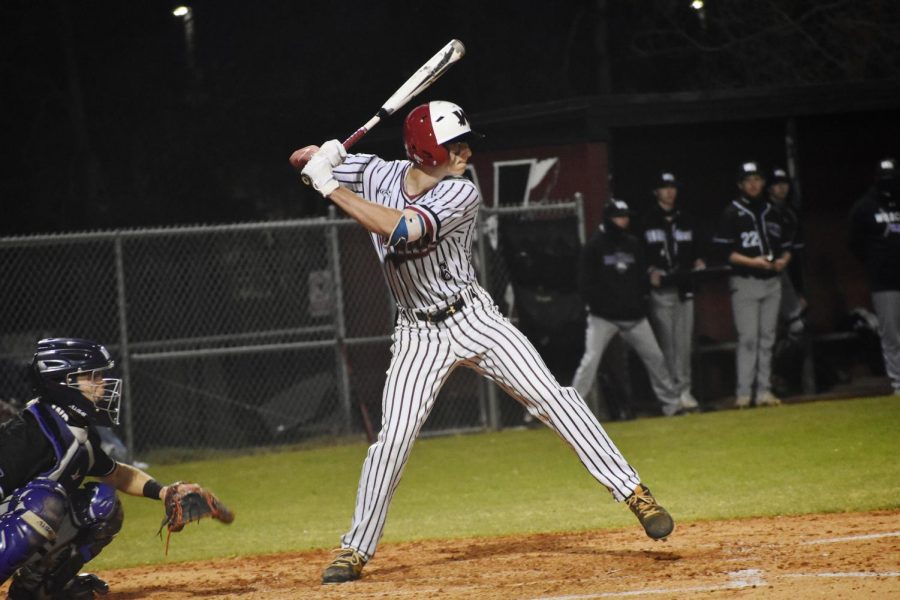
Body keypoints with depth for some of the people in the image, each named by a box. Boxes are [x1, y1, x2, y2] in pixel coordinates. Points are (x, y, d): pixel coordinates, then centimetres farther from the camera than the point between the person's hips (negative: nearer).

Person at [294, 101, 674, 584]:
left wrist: (330, 188, -31)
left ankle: (633, 493, -5)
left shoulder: (462, 195, -17)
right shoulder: (378, 175, -6)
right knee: (393, 438, -8)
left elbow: (400, 228, -32)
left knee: (553, 399, -10)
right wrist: (317, 156, -22)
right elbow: (302, 162, 4)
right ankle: (356, 549, 5)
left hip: (474, 321, -2)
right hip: (418, 337, 2)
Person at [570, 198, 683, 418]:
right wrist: (599, 306, -12)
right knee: (591, 359, -15)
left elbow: (642, 276, 16)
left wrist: (640, 301, 3)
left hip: (633, 316, 5)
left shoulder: (633, 244, 9)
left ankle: (671, 403, 19)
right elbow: (586, 282, -8)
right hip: (603, 317, -5)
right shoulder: (595, 245, -6)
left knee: (655, 357, 7)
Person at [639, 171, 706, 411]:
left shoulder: (685, 220, 16)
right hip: (660, 290, -4)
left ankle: (684, 390, 5)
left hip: (684, 287, 4)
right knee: (666, 342, -6)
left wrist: (698, 262, 0)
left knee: (684, 341, 2)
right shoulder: (647, 221, 1)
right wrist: (650, 270, -16)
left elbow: (694, 250, 20)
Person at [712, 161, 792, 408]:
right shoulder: (732, 213, -3)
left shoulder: (772, 213, 14)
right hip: (744, 283, -5)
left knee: (767, 339, 6)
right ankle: (744, 393, -9)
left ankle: (764, 391, 9)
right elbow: (724, 251, -9)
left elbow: (785, 246, 18)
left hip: (771, 281, 5)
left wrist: (783, 260, -4)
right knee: (748, 338, -10)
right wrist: (751, 261, -20)